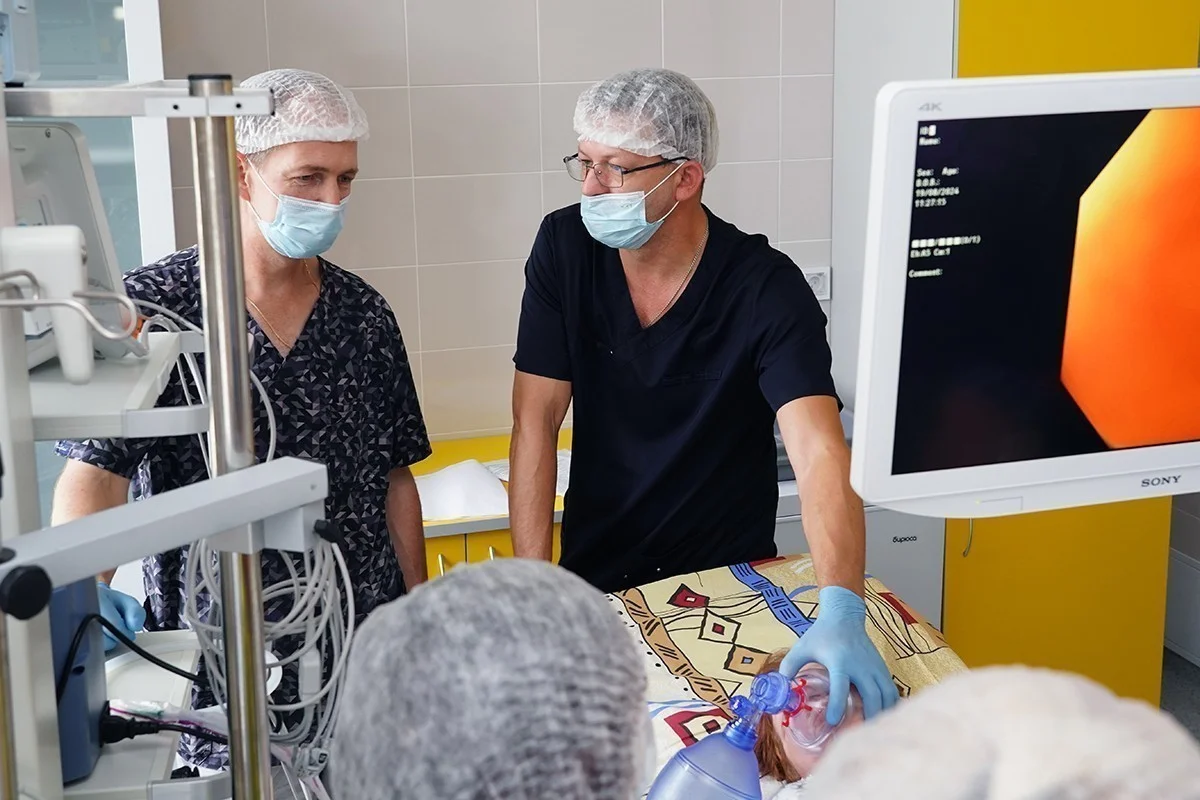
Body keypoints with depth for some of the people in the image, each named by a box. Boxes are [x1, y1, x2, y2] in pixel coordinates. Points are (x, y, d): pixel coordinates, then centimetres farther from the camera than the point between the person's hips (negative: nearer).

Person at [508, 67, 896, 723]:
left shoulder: (767, 288, -19)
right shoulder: (565, 247, -9)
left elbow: (821, 458, -31)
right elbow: (536, 420, -7)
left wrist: (842, 612, -47)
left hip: (729, 579, -2)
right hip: (594, 580, 2)